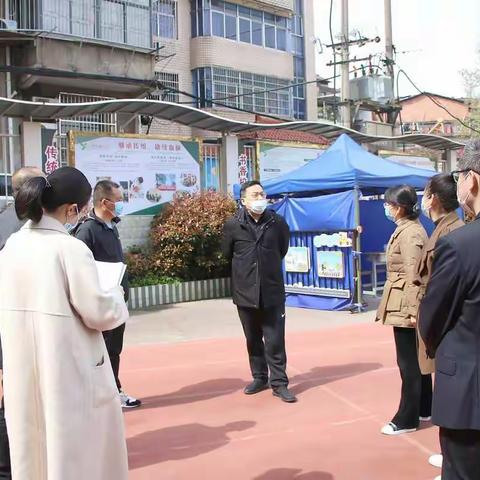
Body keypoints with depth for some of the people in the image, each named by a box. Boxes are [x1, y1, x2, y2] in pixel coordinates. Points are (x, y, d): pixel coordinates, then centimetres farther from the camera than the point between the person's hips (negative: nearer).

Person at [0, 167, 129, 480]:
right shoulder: (71, 248, -17)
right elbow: (99, 313, -15)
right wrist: (116, 294, 4)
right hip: (67, 370, -6)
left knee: (32, 447, 19)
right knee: (77, 454, 9)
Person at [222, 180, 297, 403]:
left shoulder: (278, 223, -3)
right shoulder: (233, 225, -5)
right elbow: (227, 255, 10)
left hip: (273, 291, -1)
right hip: (245, 292, 1)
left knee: (275, 340, 0)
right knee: (253, 340, 13)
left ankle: (279, 383, 9)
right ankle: (259, 378, 28)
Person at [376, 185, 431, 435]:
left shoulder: (409, 234, -18)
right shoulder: (408, 228, 13)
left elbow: (413, 275, -21)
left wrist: (412, 311, -21)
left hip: (405, 306, -10)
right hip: (406, 305, 10)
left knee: (408, 363, -1)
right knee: (416, 360, 18)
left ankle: (407, 418, 9)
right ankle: (424, 408, 31)